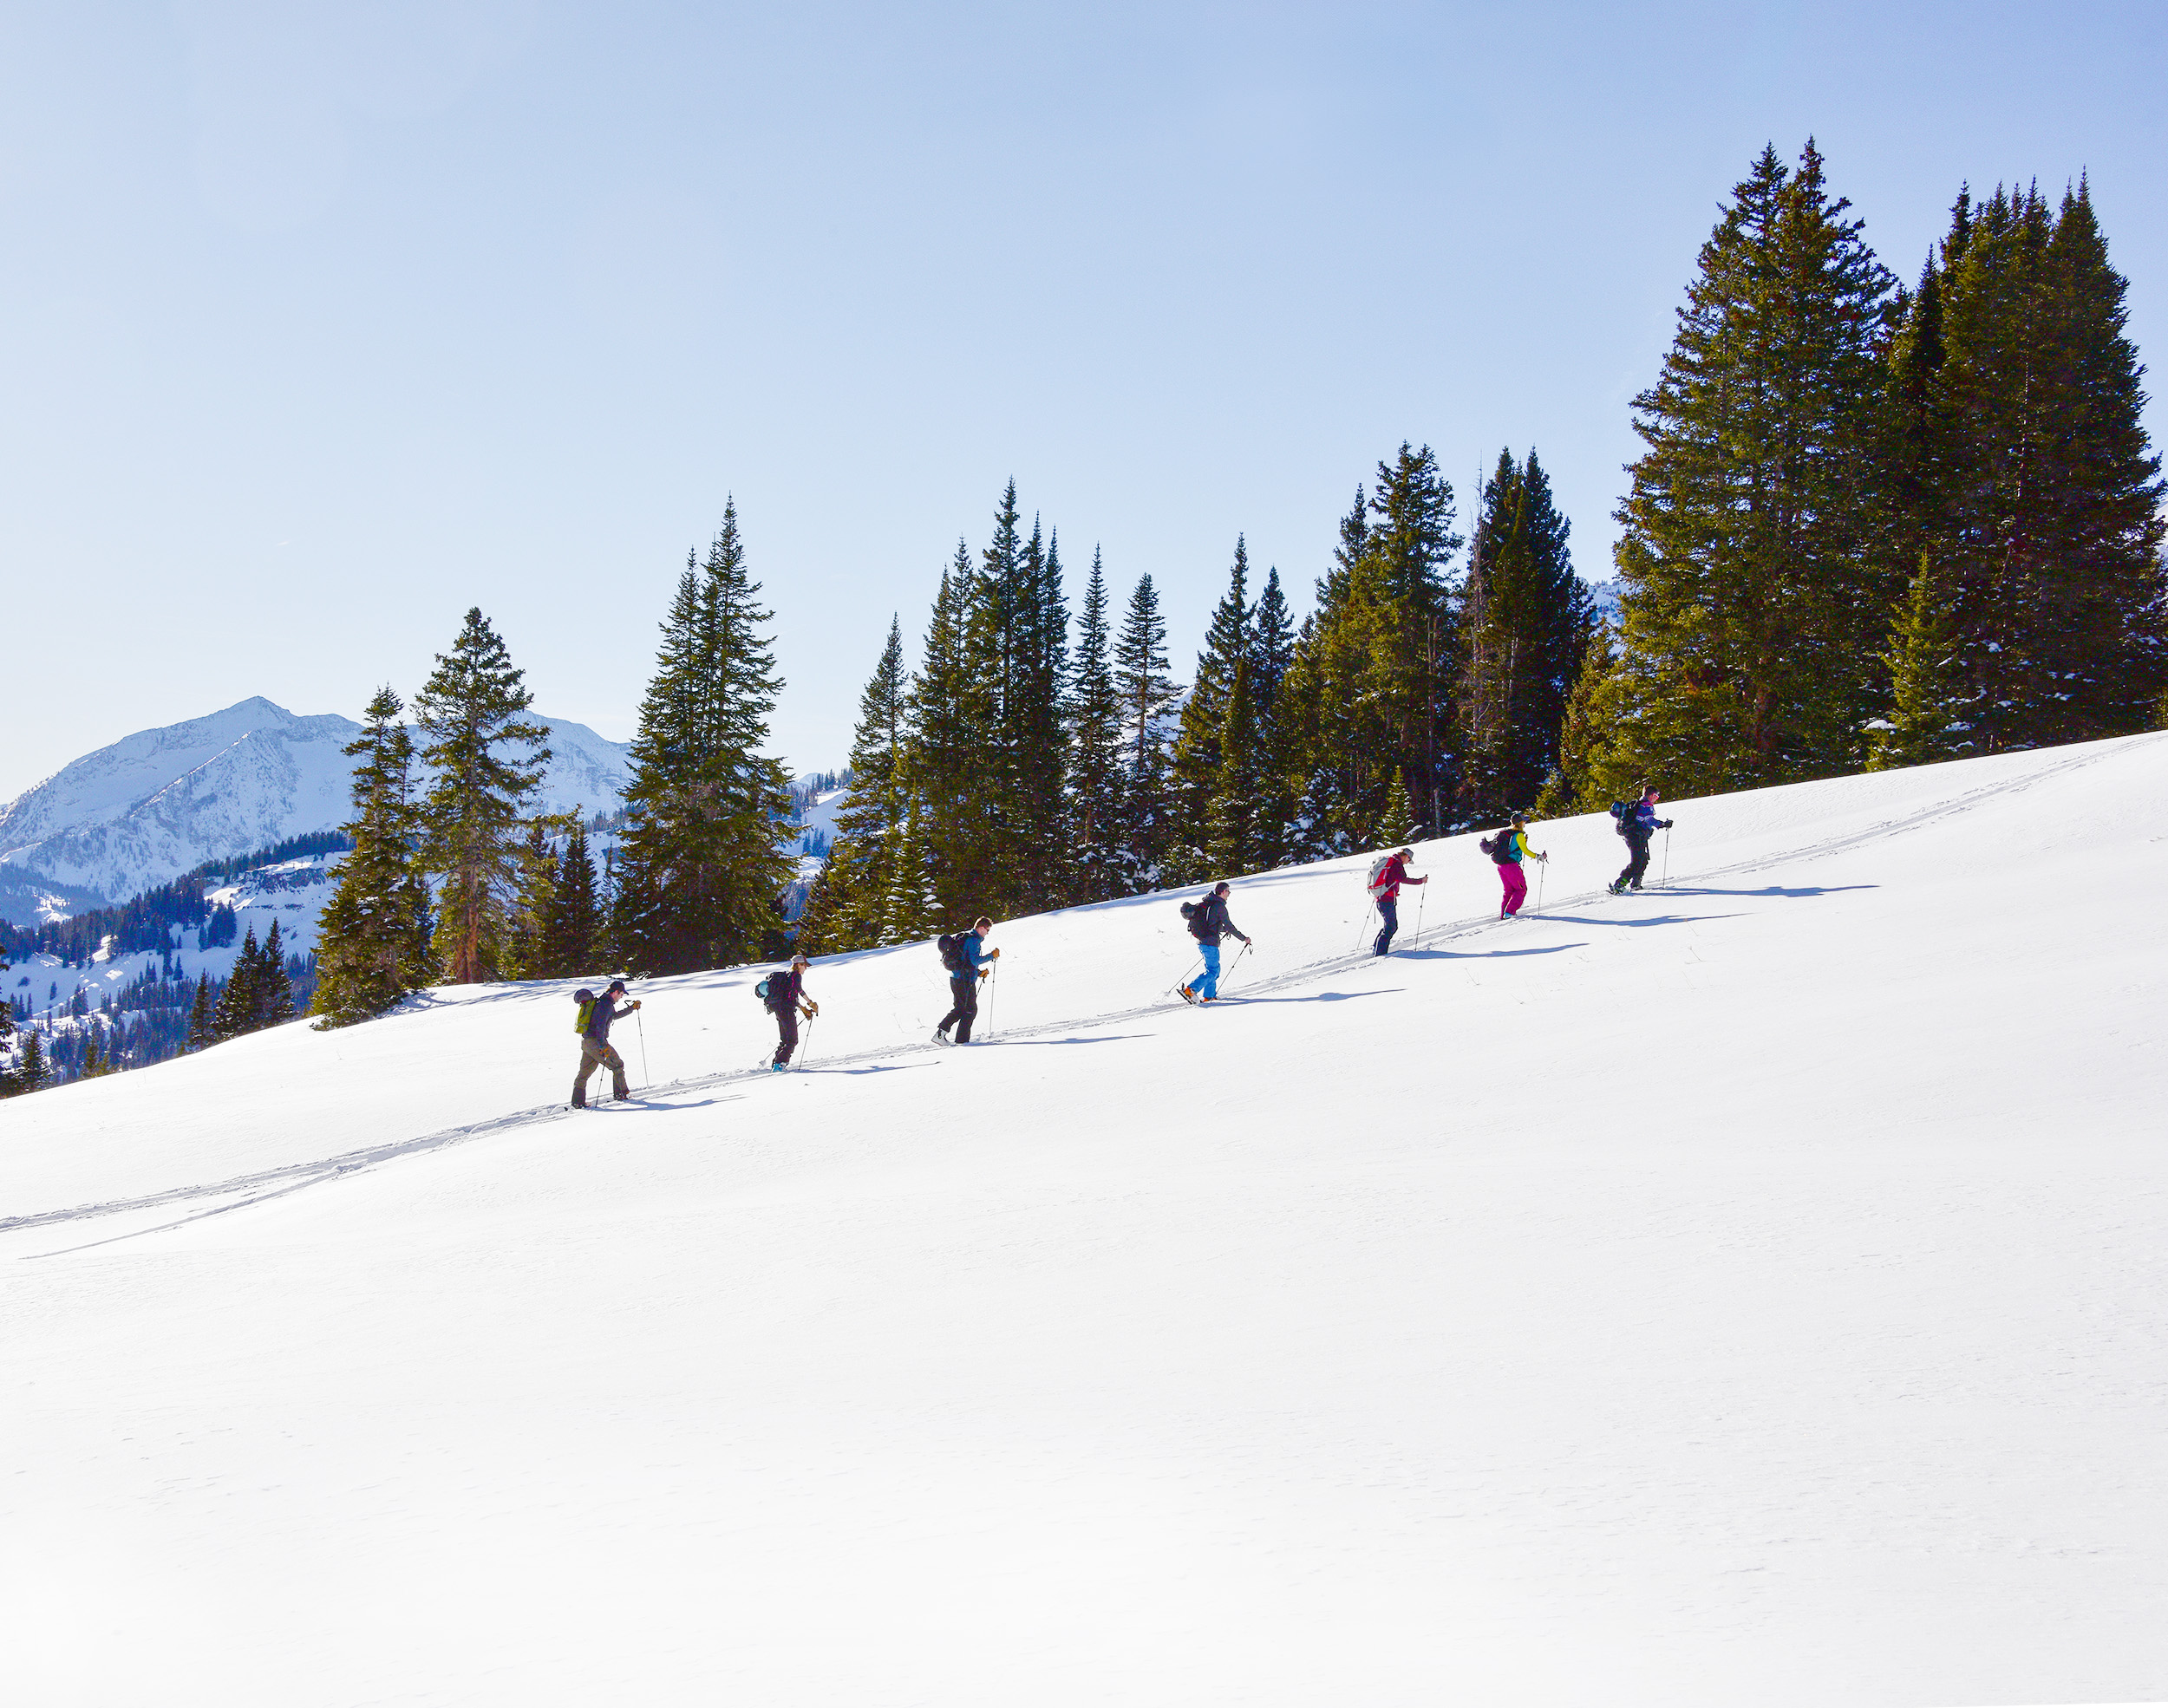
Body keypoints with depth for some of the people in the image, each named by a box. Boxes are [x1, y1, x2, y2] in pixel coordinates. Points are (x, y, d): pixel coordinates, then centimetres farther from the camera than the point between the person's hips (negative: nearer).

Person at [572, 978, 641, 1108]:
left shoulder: (601, 1001, 19)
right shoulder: (606, 1004, -13)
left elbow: (615, 1015, 37)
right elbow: (600, 1025, -24)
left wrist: (632, 1008, 38)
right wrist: (603, 1046, -28)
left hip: (585, 1042, 10)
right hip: (595, 1042, -10)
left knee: (584, 1073, 11)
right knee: (617, 1065, 4)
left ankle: (577, 1101, 11)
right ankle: (621, 1094, 10)